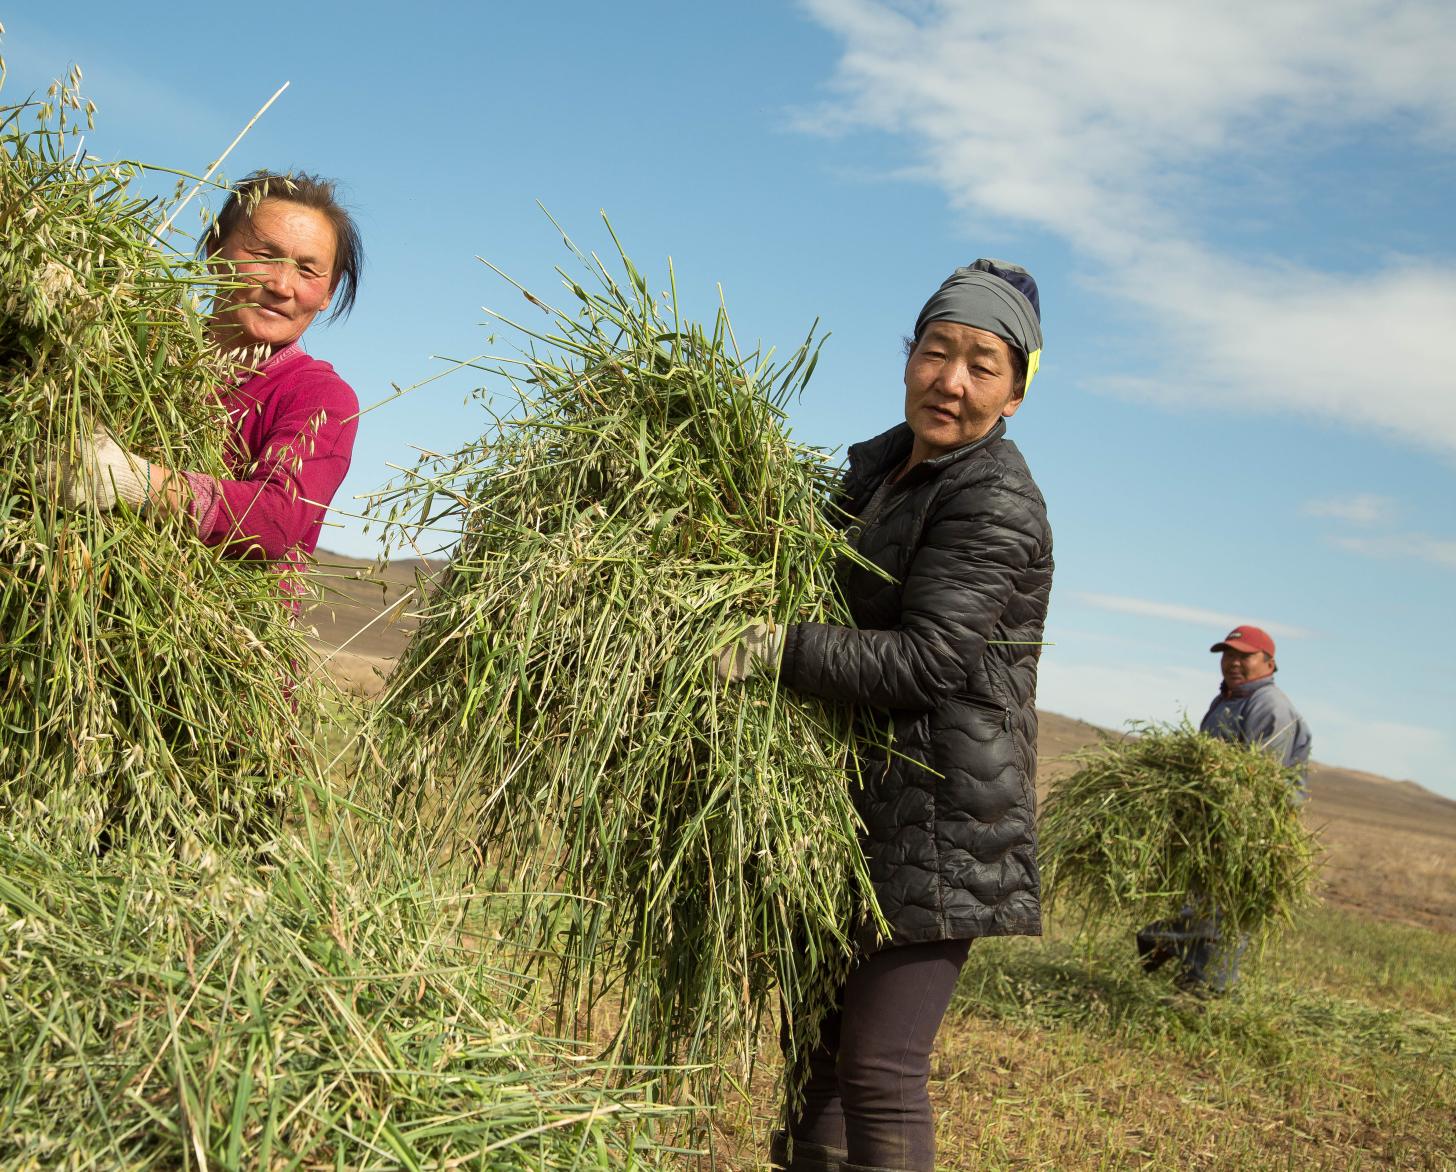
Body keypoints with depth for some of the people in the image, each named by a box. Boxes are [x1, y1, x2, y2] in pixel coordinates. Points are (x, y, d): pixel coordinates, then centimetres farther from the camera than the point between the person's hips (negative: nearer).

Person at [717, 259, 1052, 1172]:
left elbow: (924, 661, -24)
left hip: (941, 819, -9)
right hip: (863, 798, 9)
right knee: (819, 1038, 16)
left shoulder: (997, 505, -15)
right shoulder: (880, 465, 13)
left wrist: (773, 651, -31)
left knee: (880, 1066, -6)